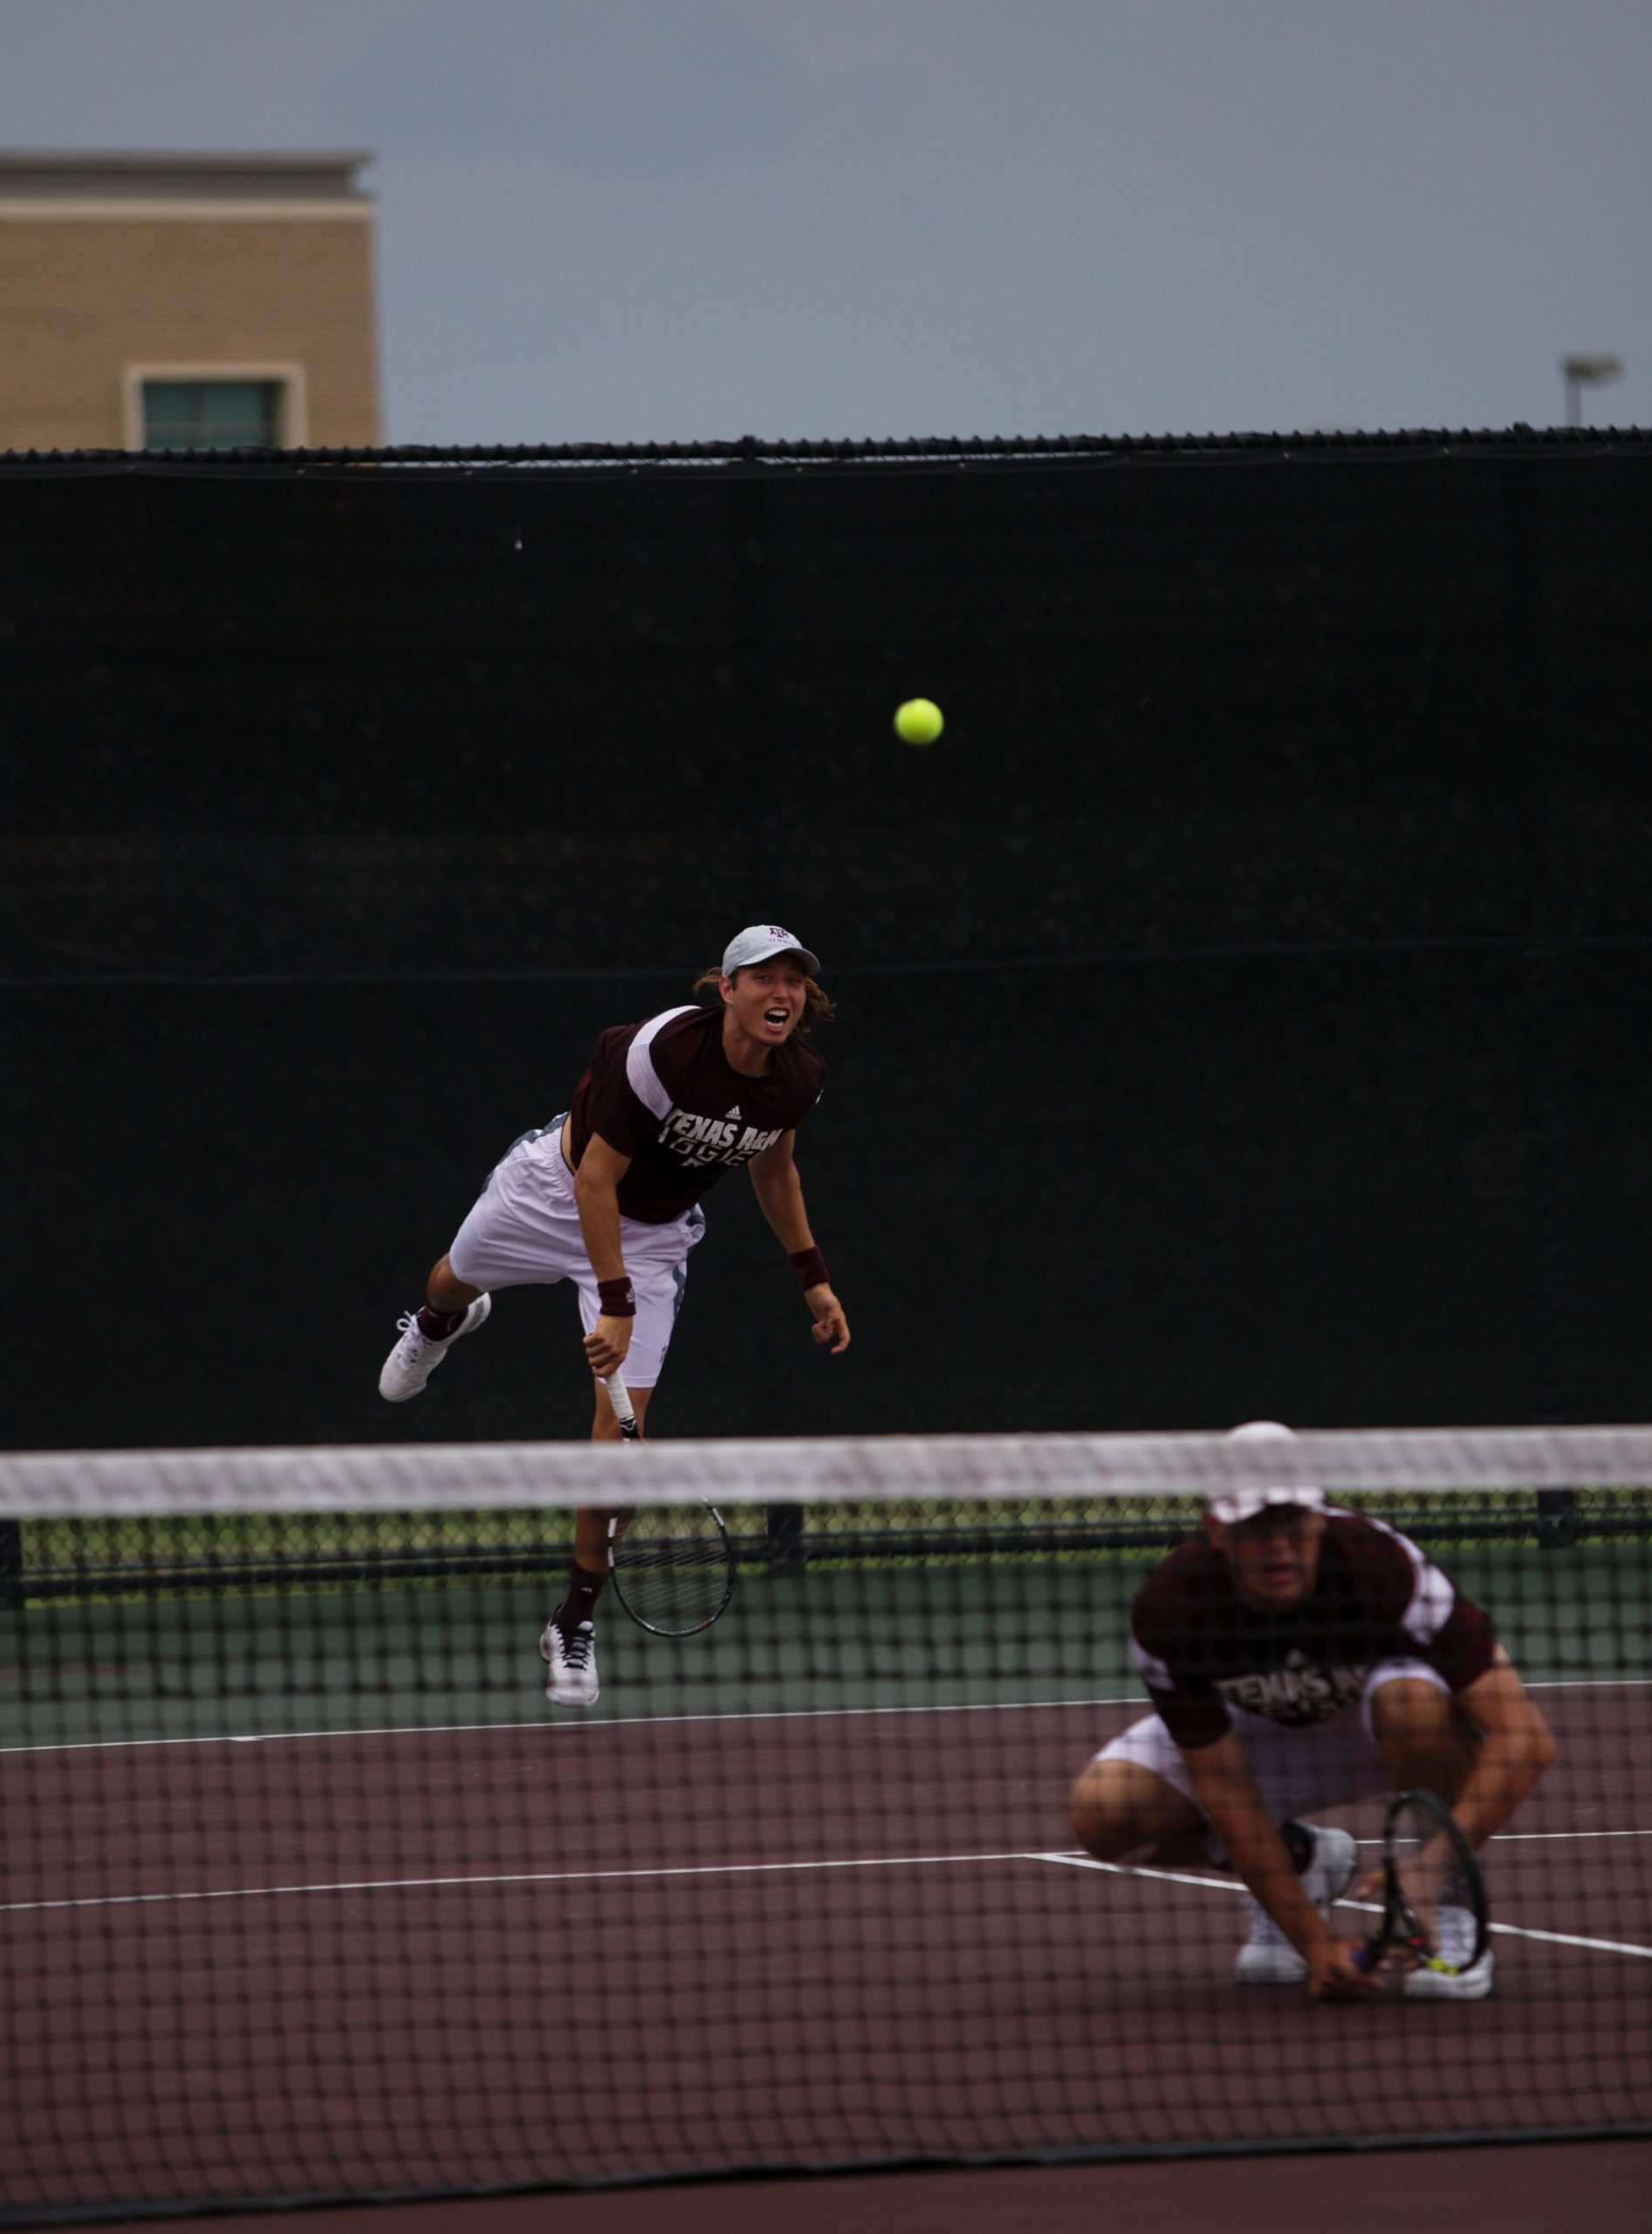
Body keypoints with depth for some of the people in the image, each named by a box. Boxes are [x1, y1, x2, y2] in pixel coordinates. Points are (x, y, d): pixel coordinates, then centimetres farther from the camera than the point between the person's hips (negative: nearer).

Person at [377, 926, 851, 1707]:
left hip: (653, 1235, 2)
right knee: (454, 1281, 28)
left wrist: (814, 1277, 6)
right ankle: (437, 1326, 72)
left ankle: (575, 1626, 2)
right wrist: (616, 1304, -33)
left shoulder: (799, 1079, -18)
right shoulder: (661, 1051, -36)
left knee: (621, 1422, -11)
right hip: (557, 1193, -2)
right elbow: (597, 1180, -29)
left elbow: (773, 1167, 6)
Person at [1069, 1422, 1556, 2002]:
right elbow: (1226, 1791, -23)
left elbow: (1524, 1737, -37)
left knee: (1414, 1699, -39)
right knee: (1102, 1811, -22)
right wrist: (1314, 1944, -29)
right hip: (1267, 1733, 2)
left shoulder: (1384, 1567, -36)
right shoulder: (1168, 1610, -29)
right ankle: (1299, 1859, 6)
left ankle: (1447, 1908, -13)